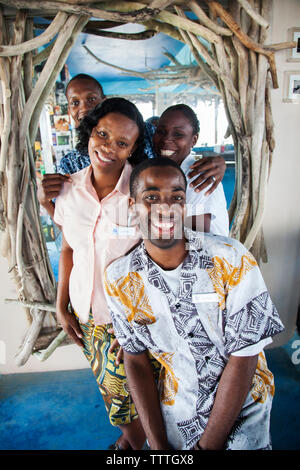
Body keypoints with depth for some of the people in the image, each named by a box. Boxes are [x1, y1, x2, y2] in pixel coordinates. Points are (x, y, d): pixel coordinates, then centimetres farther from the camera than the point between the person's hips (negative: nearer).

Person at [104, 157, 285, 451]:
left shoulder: (233, 260, -21)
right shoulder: (119, 280, -12)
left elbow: (243, 358, -15)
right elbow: (135, 360, -3)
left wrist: (208, 444, -12)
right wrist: (159, 446, -8)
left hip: (242, 405, -1)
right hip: (176, 405, 2)